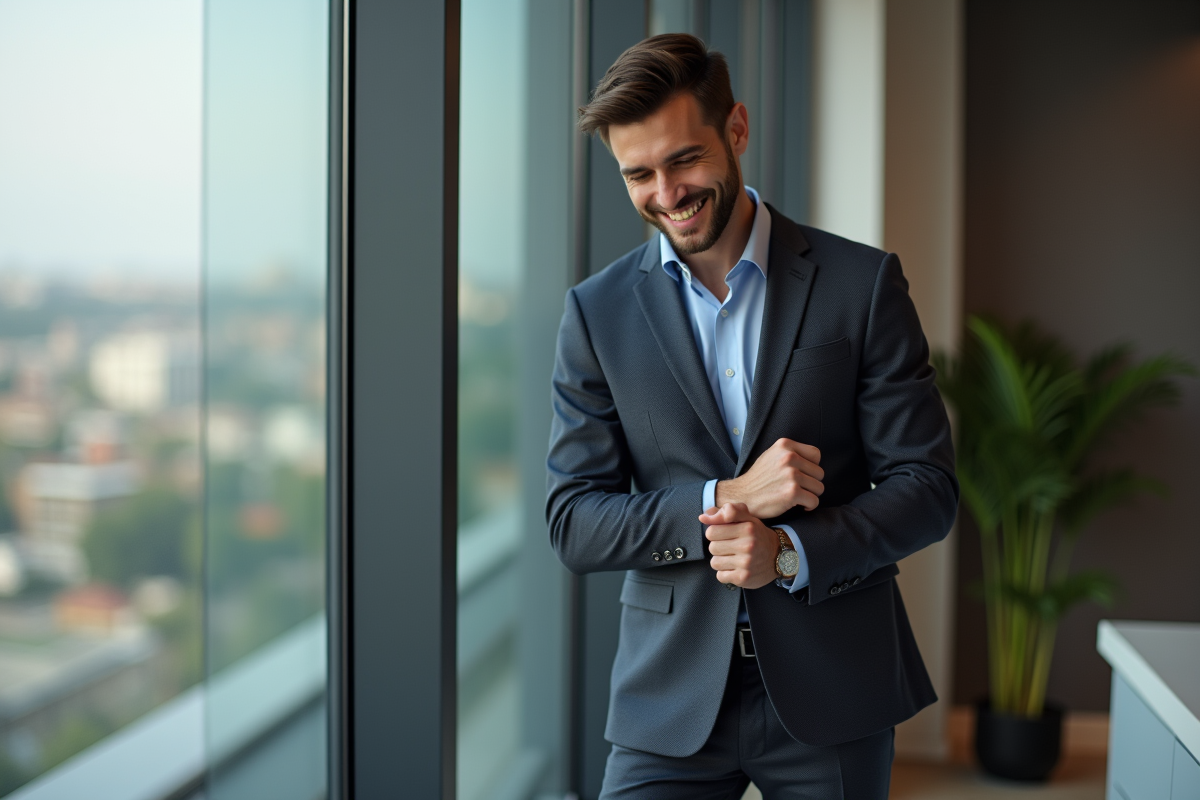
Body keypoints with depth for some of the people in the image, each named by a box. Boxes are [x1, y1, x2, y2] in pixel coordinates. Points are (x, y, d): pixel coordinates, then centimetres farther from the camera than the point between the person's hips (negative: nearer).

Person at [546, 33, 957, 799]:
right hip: (671, 695, 1)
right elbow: (574, 524, -2)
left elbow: (928, 485, -3)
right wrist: (724, 499, -17)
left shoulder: (863, 283, -3)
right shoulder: (598, 312, 1)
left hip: (833, 688, 0)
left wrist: (792, 554, -18)